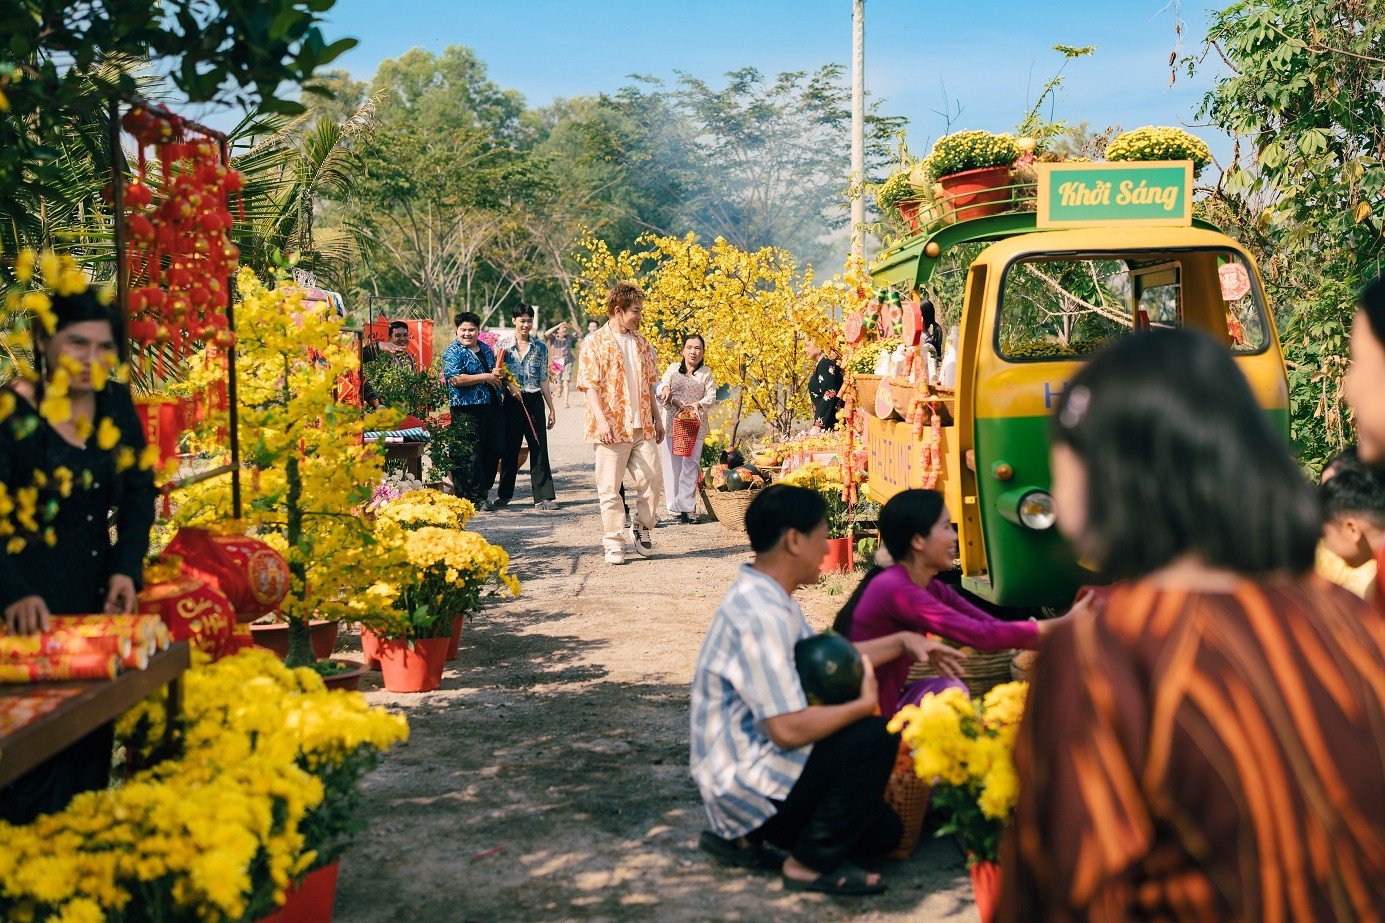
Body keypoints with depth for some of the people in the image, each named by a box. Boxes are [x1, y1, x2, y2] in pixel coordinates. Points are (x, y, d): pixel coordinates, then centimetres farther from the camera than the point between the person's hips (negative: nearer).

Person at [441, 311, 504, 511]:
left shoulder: (486, 349, 17)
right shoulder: (453, 352, -5)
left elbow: (495, 371, 31)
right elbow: (456, 379, -18)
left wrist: (497, 374, 5)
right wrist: (486, 377, -14)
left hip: (492, 408, 8)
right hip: (467, 412, -8)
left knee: (494, 450, 9)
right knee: (470, 455, -5)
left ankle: (483, 489, 23)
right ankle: (476, 497, 0)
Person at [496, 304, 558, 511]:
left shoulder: (540, 348, 7)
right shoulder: (503, 344, 3)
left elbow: (543, 380, 9)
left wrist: (551, 408, 7)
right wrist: (510, 385, -17)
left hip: (535, 401, 1)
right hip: (512, 402, -1)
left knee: (539, 448, -2)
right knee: (510, 448, 7)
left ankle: (543, 496, 0)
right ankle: (505, 494, 20)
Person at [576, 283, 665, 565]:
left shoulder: (641, 343, 14)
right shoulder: (595, 344, -4)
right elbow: (589, 386, -11)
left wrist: (656, 418, 18)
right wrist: (601, 420, -22)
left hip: (642, 427, 5)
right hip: (612, 429, -5)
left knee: (652, 480, 1)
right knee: (609, 488, 0)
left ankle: (643, 529, 21)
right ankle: (614, 544, 8)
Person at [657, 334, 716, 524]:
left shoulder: (706, 373, 11)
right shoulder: (673, 369, 12)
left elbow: (711, 396, 0)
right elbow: (661, 389, 2)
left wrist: (698, 404, -20)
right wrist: (674, 401, -18)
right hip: (672, 423, 1)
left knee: (690, 465, -9)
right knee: (672, 465, -1)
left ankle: (686, 508, -10)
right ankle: (674, 507, 6)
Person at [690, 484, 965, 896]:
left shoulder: (764, 598, 7)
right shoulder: (761, 615, -26)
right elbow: (789, 730, -30)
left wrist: (903, 641, 14)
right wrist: (863, 705, -14)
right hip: (745, 784, -10)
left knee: (883, 830, 15)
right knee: (876, 737, -19)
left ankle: (747, 839, 13)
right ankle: (811, 864, -7)